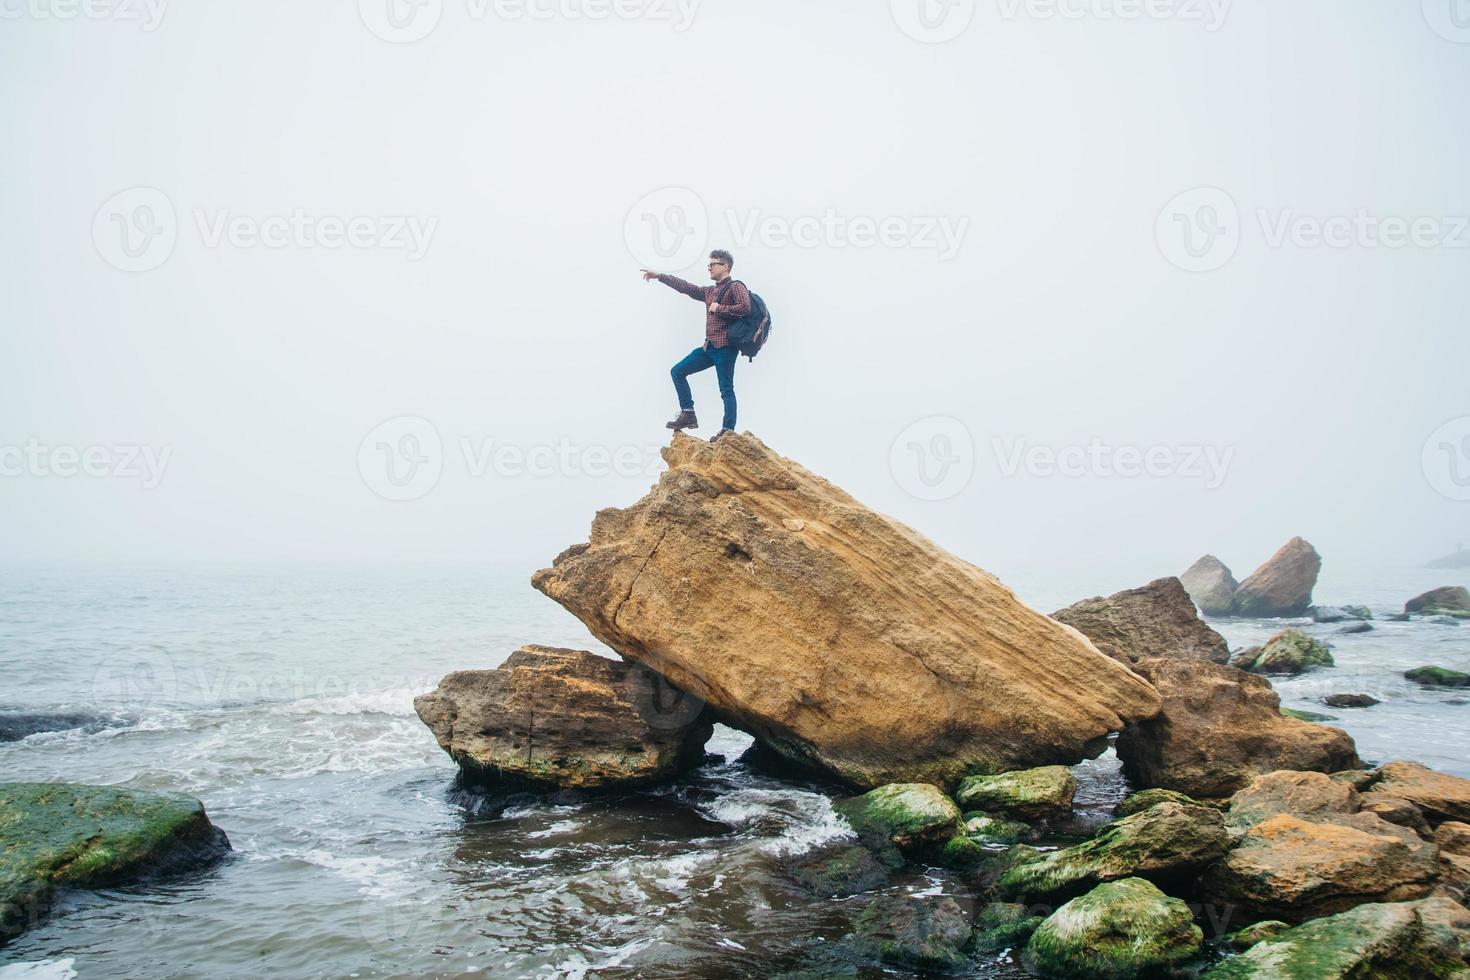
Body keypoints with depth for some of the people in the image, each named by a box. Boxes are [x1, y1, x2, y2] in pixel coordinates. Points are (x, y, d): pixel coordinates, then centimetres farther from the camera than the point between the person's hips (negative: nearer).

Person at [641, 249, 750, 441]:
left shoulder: (735, 287, -5)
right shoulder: (709, 291, 20)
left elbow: (745, 307, -21)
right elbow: (686, 287, 23)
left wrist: (719, 308, -12)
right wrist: (660, 276, 23)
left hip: (725, 347, -9)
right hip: (709, 346, 9)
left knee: (726, 390, -8)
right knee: (677, 371, 8)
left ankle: (728, 431, -7)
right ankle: (688, 414, 7)